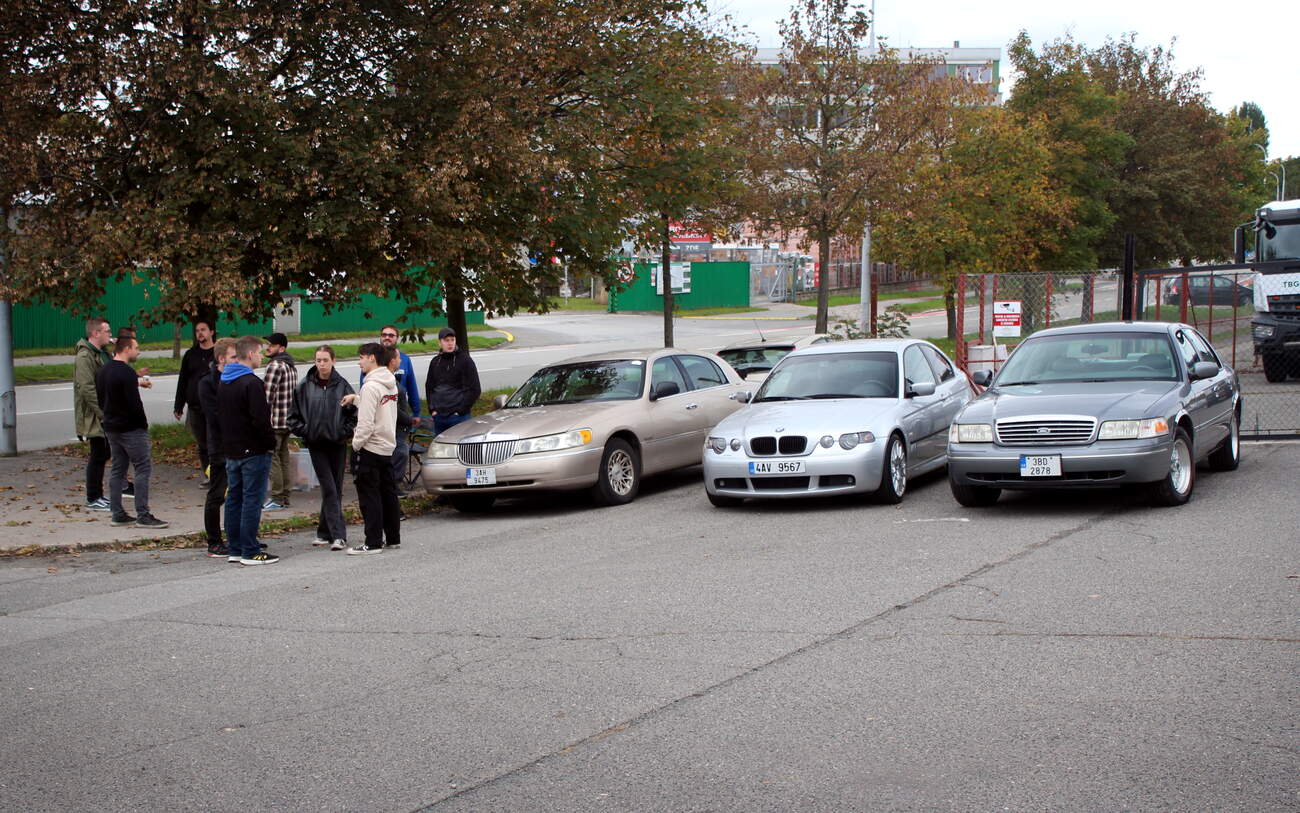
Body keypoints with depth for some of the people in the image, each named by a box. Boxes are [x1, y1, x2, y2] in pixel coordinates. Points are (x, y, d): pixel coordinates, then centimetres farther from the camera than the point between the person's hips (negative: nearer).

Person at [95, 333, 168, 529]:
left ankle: (117, 514, 15)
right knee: (143, 468, -6)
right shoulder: (126, 373, -18)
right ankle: (143, 516, -9)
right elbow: (134, 403, -20)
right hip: (130, 429, -9)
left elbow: (100, 399, 17)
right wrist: (144, 424, -8)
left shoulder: (102, 371, 11)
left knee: (117, 469, 13)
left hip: (111, 427, 9)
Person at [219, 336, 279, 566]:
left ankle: (235, 549, 18)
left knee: (233, 499, 12)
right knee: (252, 500, -5)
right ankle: (250, 552, -3)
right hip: (254, 451, -9)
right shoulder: (251, 383, -17)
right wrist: (271, 443, -9)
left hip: (231, 451, 9)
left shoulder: (223, 383, 12)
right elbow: (261, 419, -21)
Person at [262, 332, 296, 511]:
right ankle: (285, 497, 18)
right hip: (288, 420, 10)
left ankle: (277, 499, -4)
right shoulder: (291, 366, 15)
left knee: (272, 458, -5)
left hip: (274, 421, -10)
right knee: (284, 457, 13)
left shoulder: (275, 365, -14)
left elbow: (268, 396, -18)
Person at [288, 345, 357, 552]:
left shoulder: (342, 385, -1)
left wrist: (345, 432, -6)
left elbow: (354, 413, 4)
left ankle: (325, 532, 18)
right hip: (316, 444, -1)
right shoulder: (305, 386, 0)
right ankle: (338, 535, -10)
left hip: (337, 444, 1)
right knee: (329, 489, -7)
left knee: (335, 490, 7)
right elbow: (294, 415, 7)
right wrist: (304, 432, -2)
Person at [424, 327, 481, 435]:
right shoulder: (435, 362, 13)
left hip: (458, 416, -5)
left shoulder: (465, 360, -2)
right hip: (438, 417, 5)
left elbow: (474, 389, -5)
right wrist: (432, 409, 7)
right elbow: (429, 387, 21)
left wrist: (461, 410, -10)